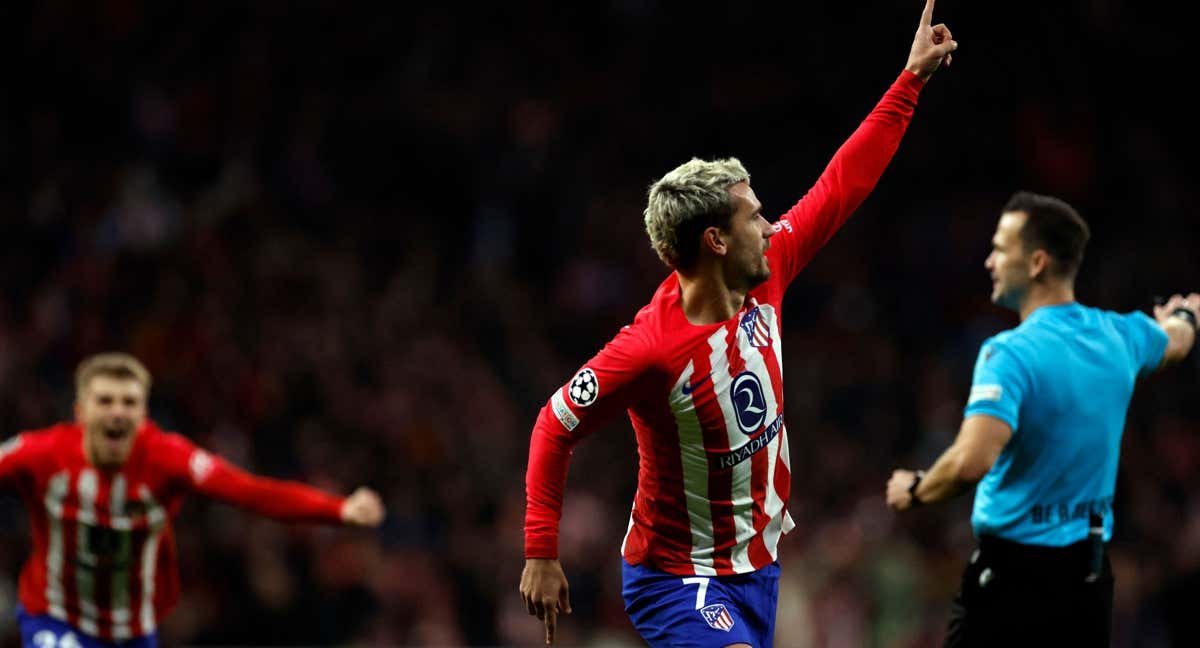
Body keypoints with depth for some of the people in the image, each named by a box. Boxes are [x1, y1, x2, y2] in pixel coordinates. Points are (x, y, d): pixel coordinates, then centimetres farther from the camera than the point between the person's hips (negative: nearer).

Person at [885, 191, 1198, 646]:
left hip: (1013, 574, -7)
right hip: (1089, 573, 7)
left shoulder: (1009, 353, -19)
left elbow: (971, 462, -32)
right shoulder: (1119, 334, 3)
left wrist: (916, 491, -11)